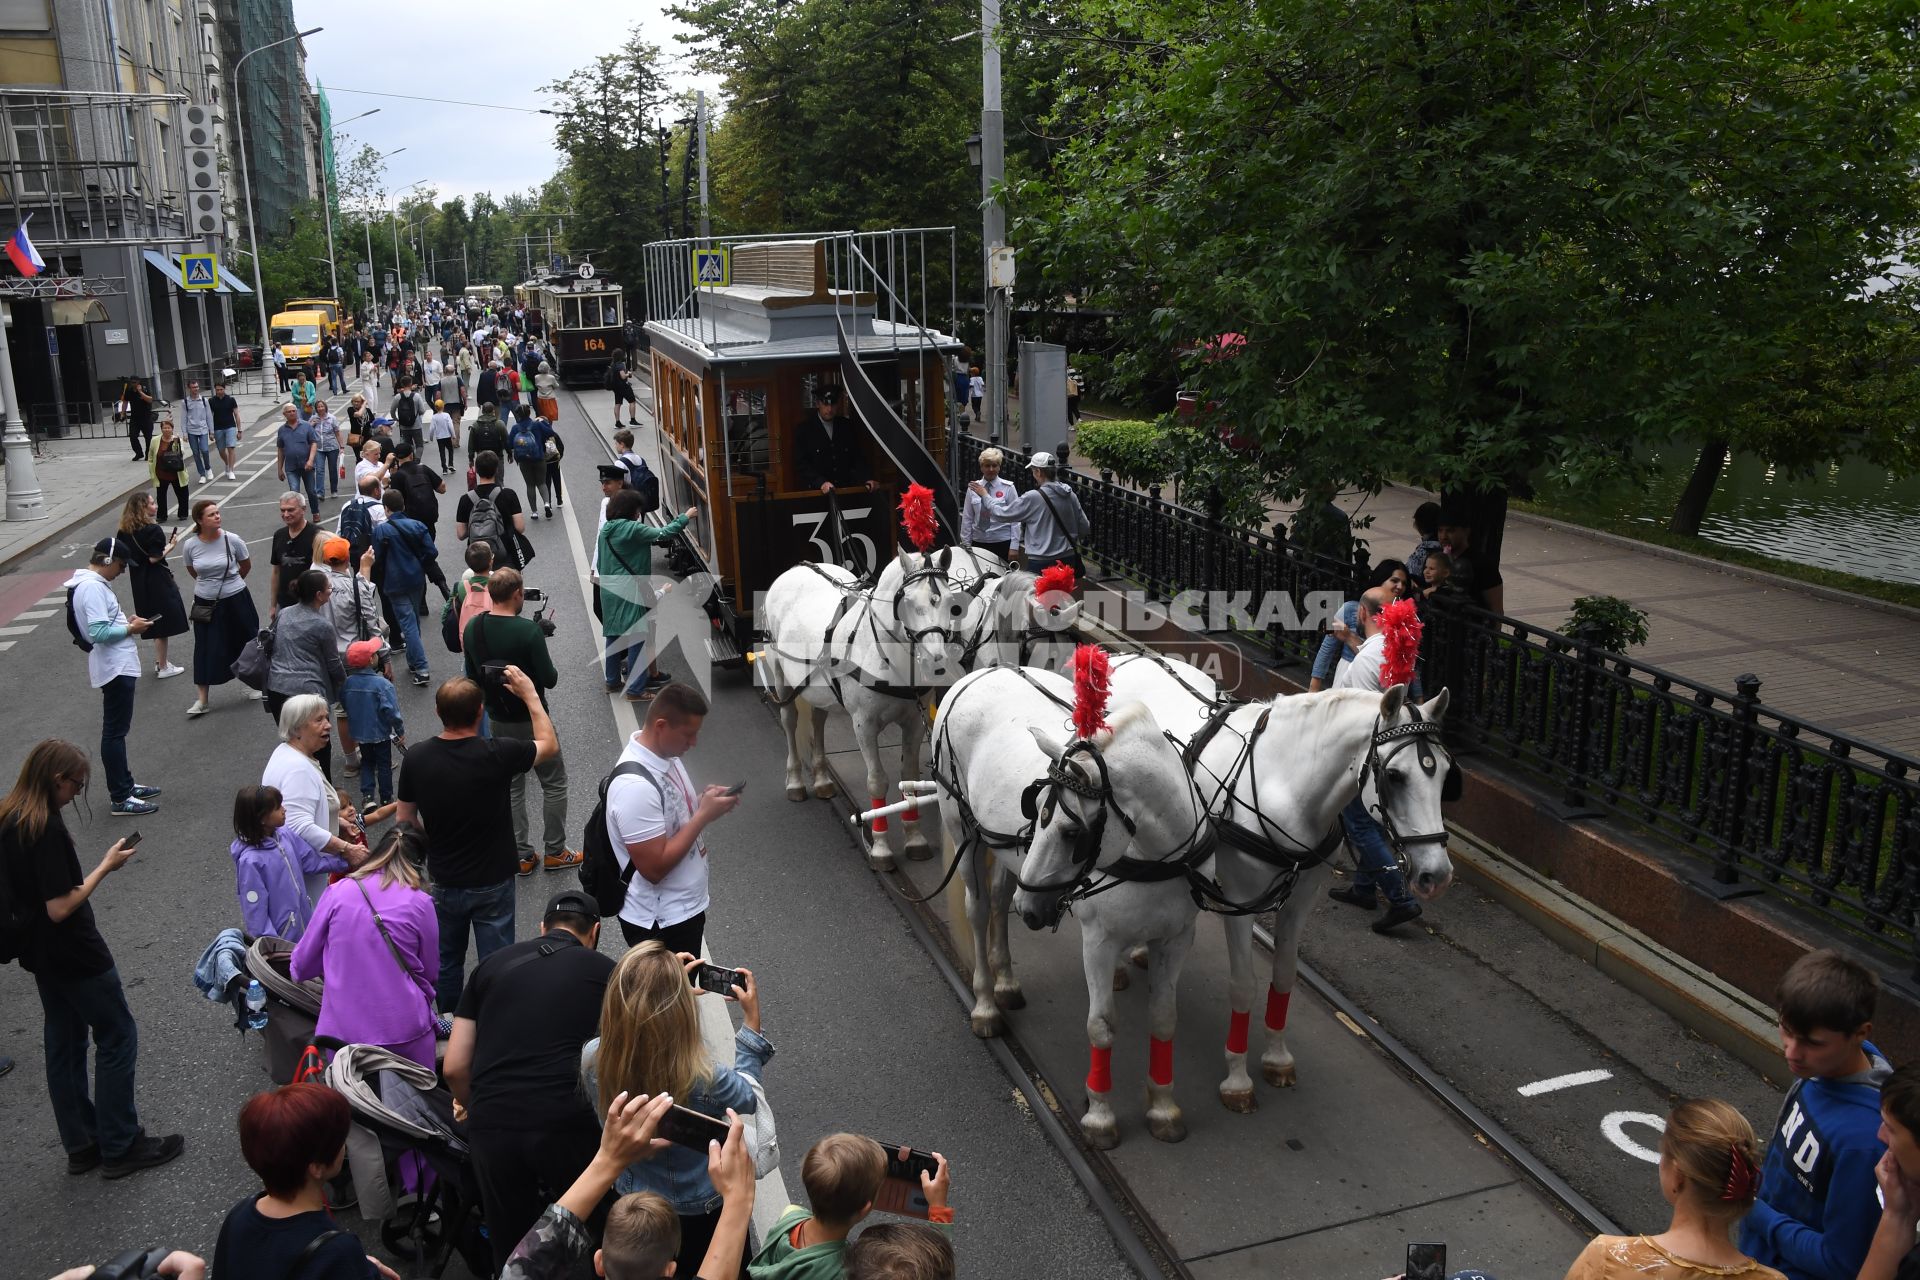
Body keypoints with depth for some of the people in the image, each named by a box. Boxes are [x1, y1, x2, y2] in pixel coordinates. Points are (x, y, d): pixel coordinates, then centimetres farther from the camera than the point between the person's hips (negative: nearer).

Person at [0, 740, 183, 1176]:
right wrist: (107, 866, -18)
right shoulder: (47, 829, -26)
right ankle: (120, 1147, 10)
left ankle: (81, 1144, 28)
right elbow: (60, 907, -26)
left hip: (40, 954, 9)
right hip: (74, 954, -9)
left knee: (64, 1044, 17)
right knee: (118, 1038, 4)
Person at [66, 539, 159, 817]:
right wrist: (130, 629, -13)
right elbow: (99, 633, -27)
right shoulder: (92, 587, -20)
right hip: (115, 668, -11)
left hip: (119, 666, 11)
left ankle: (125, 785, 30)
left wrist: (126, 622, 6)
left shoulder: (92, 583, 12)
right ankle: (120, 799, 1)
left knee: (117, 730, 18)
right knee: (115, 732, -5)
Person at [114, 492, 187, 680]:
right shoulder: (153, 530, -19)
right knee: (164, 624, 2)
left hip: (139, 582, 8)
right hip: (157, 582, -8)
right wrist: (170, 545, -8)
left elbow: (123, 555, 8)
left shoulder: (125, 531, 4)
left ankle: (159, 662, 31)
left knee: (155, 624, 21)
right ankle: (163, 668, 7)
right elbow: (154, 558, -21)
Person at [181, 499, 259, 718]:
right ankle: (203, 700, 11)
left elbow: (246, 566, 4)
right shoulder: (191, 545, -9)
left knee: (246, 642, 13)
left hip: (235, 600, -1)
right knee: (206, 650, 3)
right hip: (206, 603, 1)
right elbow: (192, 571, 11)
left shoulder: (232, 540, -13)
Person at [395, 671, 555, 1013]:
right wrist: (530, 695, 4)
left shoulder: (416, 758, -14)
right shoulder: (496, 755, -24)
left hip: (444, 881, 4)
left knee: (447, 959, 23)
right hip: (492, 882, -4)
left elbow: (406, 821, 0)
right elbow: (550, 745, -4)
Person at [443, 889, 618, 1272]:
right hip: (568, 1125, -2)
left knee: (511, 1253, 20)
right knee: (600, 1241, 19)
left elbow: (455, 1069, 15)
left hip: (491, 1128, 2)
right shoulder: (605, 971, 12)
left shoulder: (493, 965, 17)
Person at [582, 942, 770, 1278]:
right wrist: (752, 1020, -8)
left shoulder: (593, 1059, -27)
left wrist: (669, 985, -1)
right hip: (702, 1215, -3)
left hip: (631, 1208, 3)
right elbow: (748, 1097, -12)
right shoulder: (704, 1080, -37)